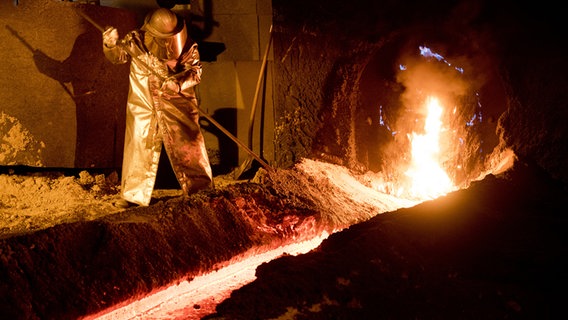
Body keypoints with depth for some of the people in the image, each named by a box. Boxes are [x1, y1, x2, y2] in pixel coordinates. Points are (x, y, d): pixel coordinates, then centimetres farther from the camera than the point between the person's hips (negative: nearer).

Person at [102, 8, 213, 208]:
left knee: (188, 147, 5)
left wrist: (179, 82, -27)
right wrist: (111, 45, -26)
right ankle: (134, 195, 17)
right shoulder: (137, 39, -6)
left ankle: (202, 191, 19)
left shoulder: (187, 45, -7)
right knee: (139, 147, 4)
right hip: (143, 104, 1)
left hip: (177, 105, 0)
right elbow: (118, 56, -3)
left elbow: (195, 71, -7)